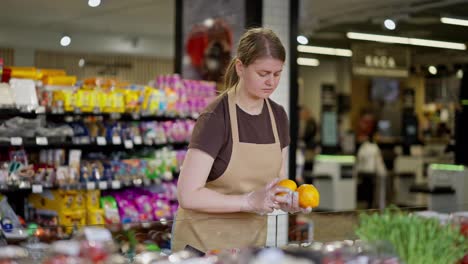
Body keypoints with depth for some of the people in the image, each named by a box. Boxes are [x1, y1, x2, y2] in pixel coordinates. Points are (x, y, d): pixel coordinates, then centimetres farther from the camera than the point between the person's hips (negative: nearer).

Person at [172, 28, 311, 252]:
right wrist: (249, 201, -26)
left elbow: (276, 180, 10)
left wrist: (286, 200, -10)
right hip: (204, 243, -6)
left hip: (253, 240, 6)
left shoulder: (278, 116, 1)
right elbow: (188, 195, -21)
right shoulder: (215, 118, -18)